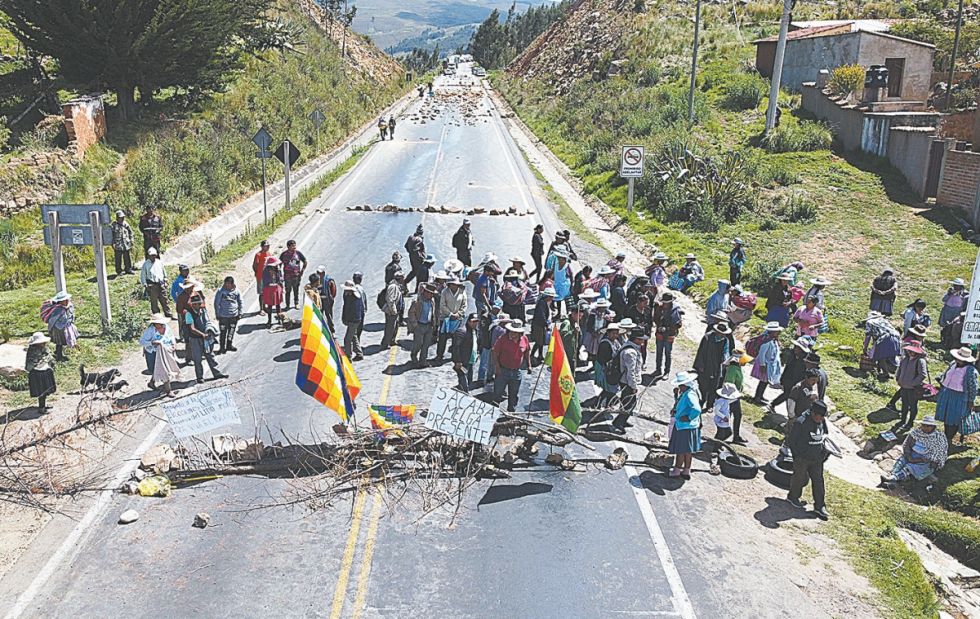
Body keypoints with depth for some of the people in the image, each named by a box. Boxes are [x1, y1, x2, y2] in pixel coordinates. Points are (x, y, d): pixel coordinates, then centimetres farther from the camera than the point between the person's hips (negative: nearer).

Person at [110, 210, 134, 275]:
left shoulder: (126, 224, 7)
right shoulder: (114, 225, -4)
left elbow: (130, 233, 14)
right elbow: (111, 235, -4)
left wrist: (131, 242, 10)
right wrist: (113, 244, -10)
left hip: (126, 245, 4)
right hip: (118, 245, -3)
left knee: (127, 258, 9)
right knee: (118, 259, 2)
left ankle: (128, 269, 20)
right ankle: (119, 271, 11)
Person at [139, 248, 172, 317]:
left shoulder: (160, 262, 11)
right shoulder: (146, 264, -1)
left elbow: (164, 272, 22)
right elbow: (142, 275, 0)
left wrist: (165, 281, 18)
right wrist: (145, 285, -6)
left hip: (161, 285, 4)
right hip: (151, 285, -4)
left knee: (165, 300, 4)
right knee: (154, 301, 0)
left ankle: (168, 314, 8)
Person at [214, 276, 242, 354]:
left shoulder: (236, 291, -2)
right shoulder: (220, 291, -10)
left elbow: (240, 303, 9)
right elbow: (216, 303, -3)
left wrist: (240, 313, 8)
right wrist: (217, 314, -4)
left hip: (234, 315, 3)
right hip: (223, 316, -3)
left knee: (231, 331, 15)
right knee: (223, 332, 0)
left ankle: (229, 345, 32)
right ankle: (222, 347, 12)